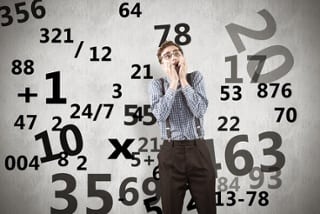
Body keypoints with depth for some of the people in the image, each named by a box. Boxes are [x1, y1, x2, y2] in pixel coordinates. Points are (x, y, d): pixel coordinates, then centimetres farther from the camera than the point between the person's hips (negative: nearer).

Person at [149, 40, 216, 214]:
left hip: (198, 150, 1)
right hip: (171, 153, -1)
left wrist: (184, 81, -9)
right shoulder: (156, 84, 3)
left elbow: (200, 110, -9)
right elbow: (160, 114, -14)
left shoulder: (195, 78, 5)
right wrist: (173, 83, -10)